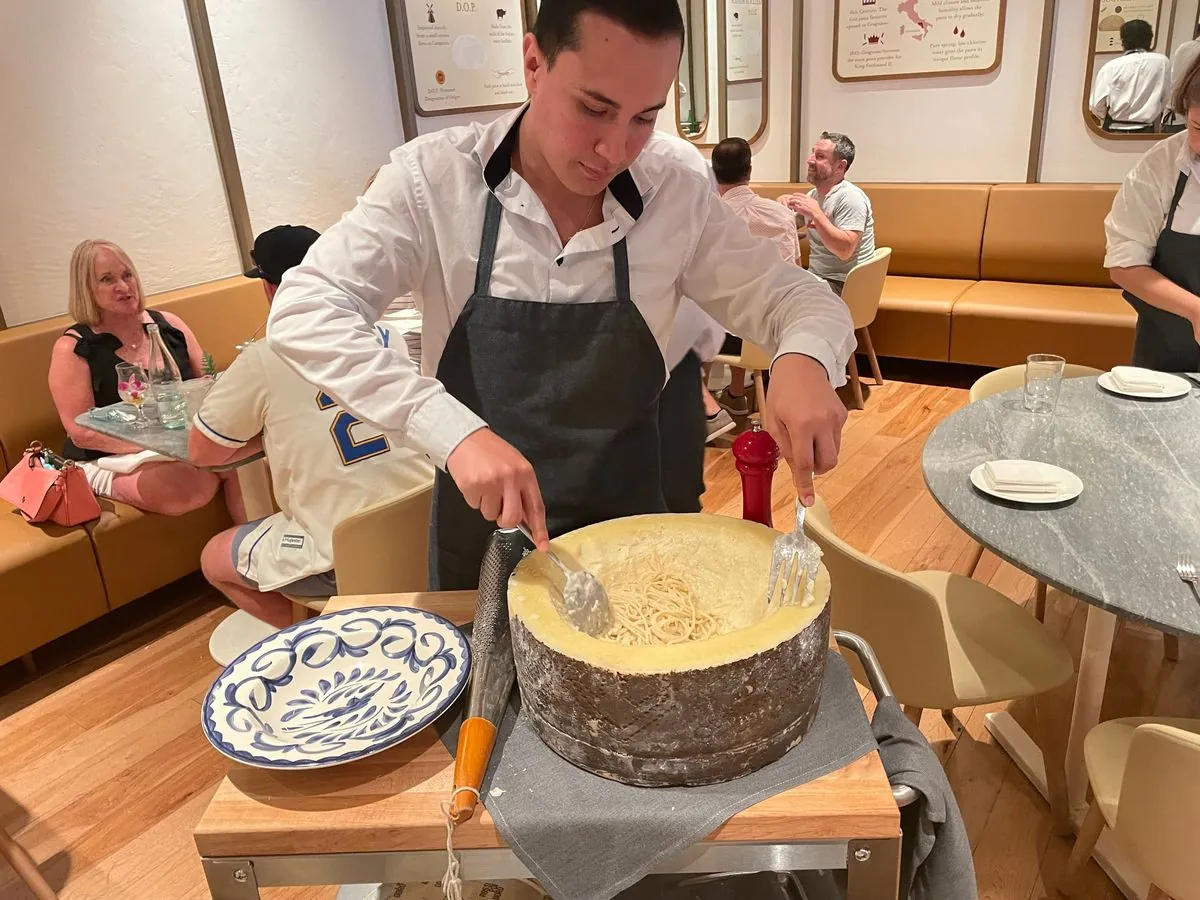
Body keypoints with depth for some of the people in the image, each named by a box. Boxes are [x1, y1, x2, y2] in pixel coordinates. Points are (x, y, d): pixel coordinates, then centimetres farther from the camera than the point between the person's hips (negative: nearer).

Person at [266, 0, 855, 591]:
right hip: (480, 536, -1)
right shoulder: (434, 178, -17)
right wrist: (455, 430, -37)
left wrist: (804, 359, -28)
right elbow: (304, 312, -23)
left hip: (628, 535, 2)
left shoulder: (678, 200, -11)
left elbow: (796, 298, -3)